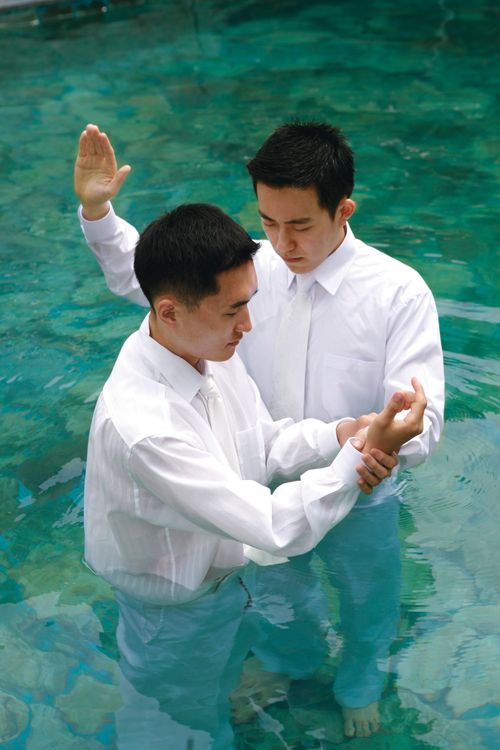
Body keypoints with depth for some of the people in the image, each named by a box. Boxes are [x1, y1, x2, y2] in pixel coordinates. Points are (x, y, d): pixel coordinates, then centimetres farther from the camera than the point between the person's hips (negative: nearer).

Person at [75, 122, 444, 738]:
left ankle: (359, 688, 62)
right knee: (273, 590, 30)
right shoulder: (250, 267, -16)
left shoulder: (399, 293, -26)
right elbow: (142, 275, -3)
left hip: (357, 501, -2)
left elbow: (419, 428, -29)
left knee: (367, 607, 26)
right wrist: (96, 212, -20)